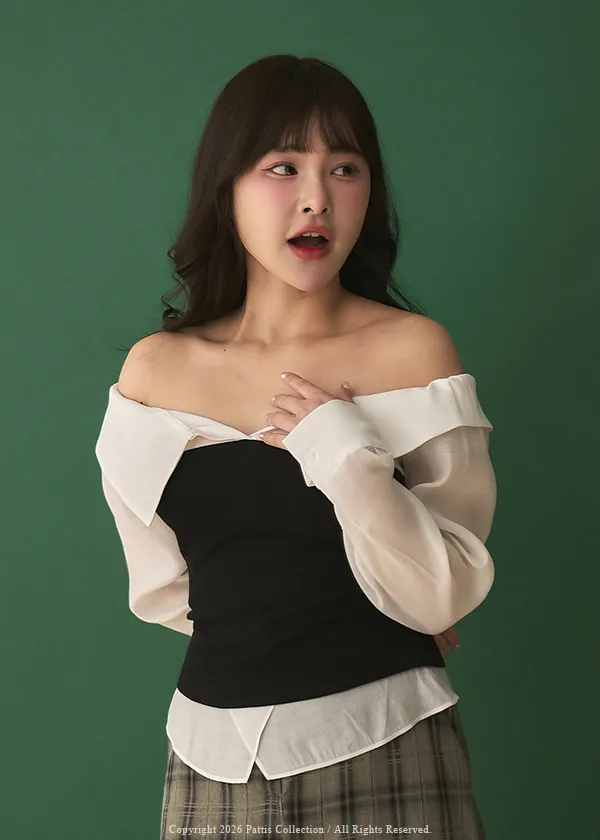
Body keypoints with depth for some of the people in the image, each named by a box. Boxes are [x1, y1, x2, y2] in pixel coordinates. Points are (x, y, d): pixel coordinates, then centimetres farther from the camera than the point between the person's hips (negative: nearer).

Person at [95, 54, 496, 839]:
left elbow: (444, 599, -9)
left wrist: (349, 457, -22)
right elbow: (165, 590, 5)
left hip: (387, 747, -2)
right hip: (217, 757, 2)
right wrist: (363, 622, 6)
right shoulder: (155, 370, -4)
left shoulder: (415, 349, -9)